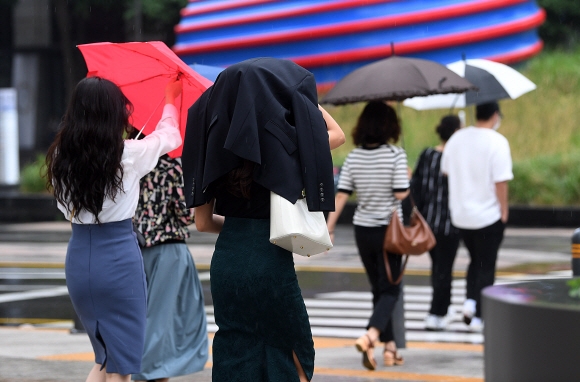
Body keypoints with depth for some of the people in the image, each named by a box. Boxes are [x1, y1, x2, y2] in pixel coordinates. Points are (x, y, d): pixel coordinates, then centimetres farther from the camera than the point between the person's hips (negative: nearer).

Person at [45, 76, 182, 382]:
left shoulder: (60, 156, -2)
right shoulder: (128, 154, -10)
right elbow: (169, 136, 9)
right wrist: (170, 101, 30)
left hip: (78, 258, 5)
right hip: (118, 258, -5)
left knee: (104, 357, 21)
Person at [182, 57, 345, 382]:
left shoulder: (217, 149, 1)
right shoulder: (280, 142, -9)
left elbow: (203, 222, 5)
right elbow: (337, 134, 12)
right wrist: (304, 96, 13)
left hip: (226, 259, 4)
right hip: (270, 258, -4)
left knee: (235, 352, 13)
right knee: (292, 351, 11)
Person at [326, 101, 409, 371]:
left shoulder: (354, 157, 0)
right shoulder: (396, 156, -12)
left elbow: (341, 195, -4)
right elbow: (401, 194, -16)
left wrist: (328, 227, 1)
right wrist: (406, 178, 4)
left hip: (363, 230, 4)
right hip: (388, 230, -4)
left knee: (379, 289, 15)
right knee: (390, 290, 2)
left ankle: (389, 347, 17)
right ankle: (370, 336, -22)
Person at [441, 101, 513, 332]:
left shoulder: (456, 139, 3)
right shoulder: (497, 142, -15)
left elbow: (446, 171, 11)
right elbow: (501, 181, -18)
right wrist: (504, 211, -7)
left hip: (460, 215, 5)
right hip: (488, 215, -5)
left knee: (476, 261, 22)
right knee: (486, 267, 6)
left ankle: (470, 301, 3)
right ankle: (478, 317, 6)